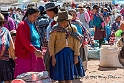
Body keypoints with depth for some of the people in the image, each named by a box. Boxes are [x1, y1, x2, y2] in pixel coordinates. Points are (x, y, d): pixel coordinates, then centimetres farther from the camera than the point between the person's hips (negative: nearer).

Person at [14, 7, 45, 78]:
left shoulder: (32, 24, 16)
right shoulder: (23, 25, -11)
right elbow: (25, 41, -21)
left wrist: (39, 50, 13)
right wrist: (35, 51, -29)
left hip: (35, 54, 9)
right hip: (26, 54, -9)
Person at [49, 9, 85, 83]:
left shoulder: (73, 28, 2)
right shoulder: (55, 30, -5)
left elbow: (76, 43, 3)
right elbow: (51, 44, -4)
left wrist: (76, 56, -1)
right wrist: (53, 56, -9)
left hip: (70, 54, 3)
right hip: (59, 54, -2)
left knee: (69, 77, 10)